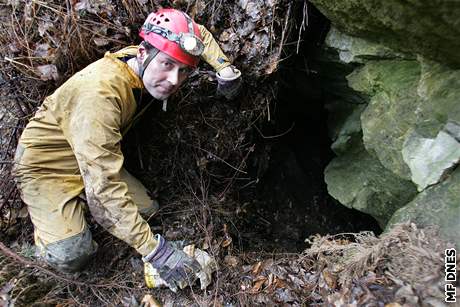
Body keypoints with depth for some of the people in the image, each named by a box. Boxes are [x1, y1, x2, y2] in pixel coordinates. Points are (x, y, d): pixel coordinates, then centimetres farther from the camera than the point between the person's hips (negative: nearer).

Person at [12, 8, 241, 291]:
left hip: (97, 159, 7)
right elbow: (105, 182, -41)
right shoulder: (100, 90, -39)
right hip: (46, 167, -6)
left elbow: (199, 33, 4)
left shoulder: (149, 63, -14)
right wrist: (154, 250, -39)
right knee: (72, 255, -22)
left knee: (148, 211, -1)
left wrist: (225, 67, -11)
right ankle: (49, 219, 12)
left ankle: (79, 203, 21)